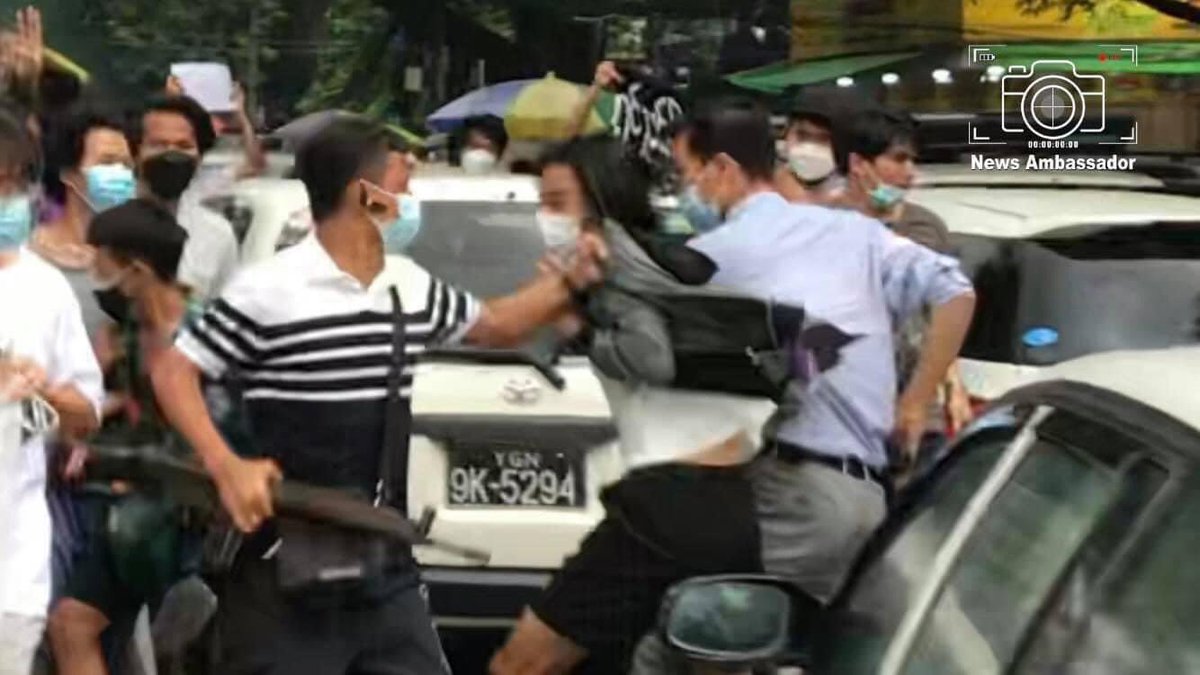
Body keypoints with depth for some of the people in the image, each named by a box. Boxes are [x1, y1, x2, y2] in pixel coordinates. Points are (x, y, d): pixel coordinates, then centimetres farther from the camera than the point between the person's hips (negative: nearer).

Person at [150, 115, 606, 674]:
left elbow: (494, 325, 27)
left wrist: (571, 281, 16)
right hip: (285, 570, -6)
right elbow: (173, 371, -7)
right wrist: (226, 467, -19)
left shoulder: (412, 288, 9)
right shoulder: (268, 291, -13)